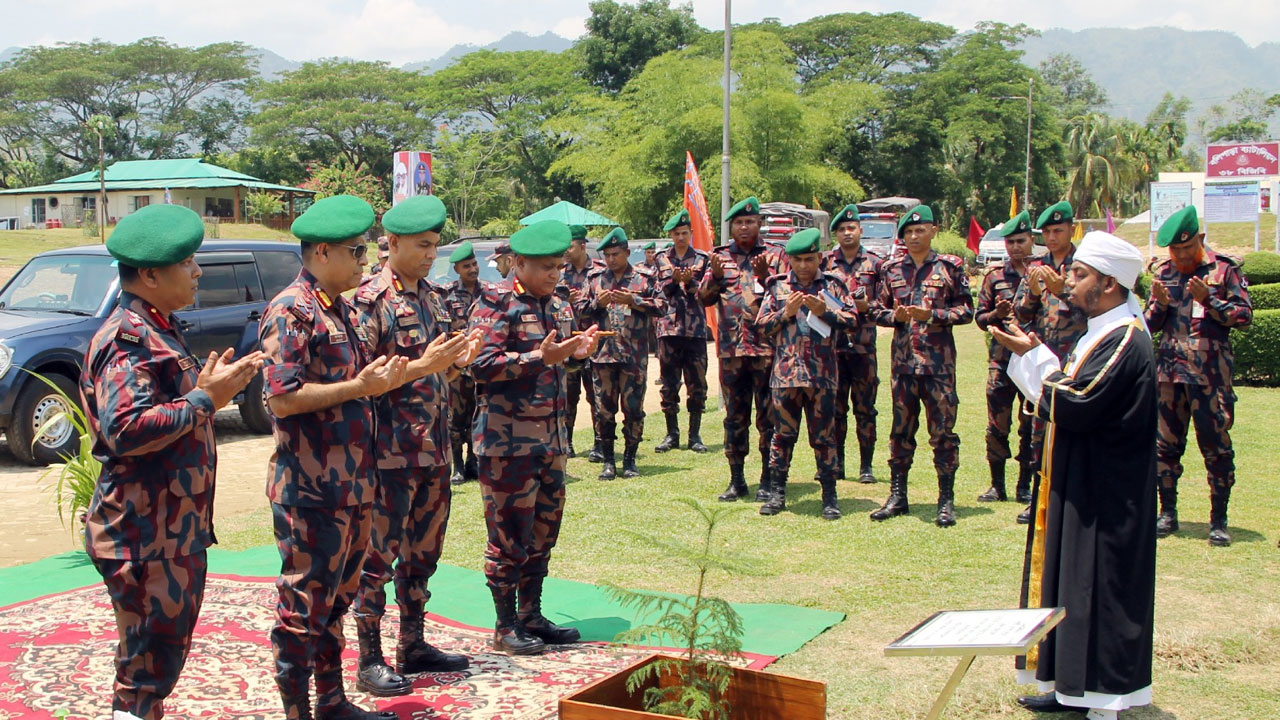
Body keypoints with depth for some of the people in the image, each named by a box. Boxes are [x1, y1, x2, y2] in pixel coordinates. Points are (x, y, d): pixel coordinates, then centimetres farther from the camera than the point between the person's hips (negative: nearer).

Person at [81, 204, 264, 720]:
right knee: (149, 659, -3)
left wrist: (211, 384, 4)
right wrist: (204, 398, -21)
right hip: (145, 532, -10)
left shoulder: (157, 329, 15)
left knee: (166, 651, 19)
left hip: (175, 524, 10)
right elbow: (123, 429, -28)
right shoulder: (128, 338, -18)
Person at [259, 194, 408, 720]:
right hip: (311, 490, -9)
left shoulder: (340, 309, 14)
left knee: (336, 598, 18)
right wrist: (359, 386, -21)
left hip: (351, 483, 9)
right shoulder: (290, 311, -14)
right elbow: (282, 398, -22)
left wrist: (381, 378, 7)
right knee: (304, 603, 1)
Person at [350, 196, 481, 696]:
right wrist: (423, 366, -23)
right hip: (391, 451, -8)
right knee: (379, 557, 1)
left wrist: (459, 360, -2)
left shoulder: (431, 298, 12)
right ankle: (370, 661, 11)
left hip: (434, 449, 8)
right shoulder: (370, 299, -11)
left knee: (423, 552, 15)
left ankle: (413, 646, 28)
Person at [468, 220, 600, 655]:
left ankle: (532, 615, 25)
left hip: (551, 436, 8)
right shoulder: (495, 303, -10)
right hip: (507, 438, -7)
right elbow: (481, 364, -19)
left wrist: (577, 352, -1)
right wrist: (540, 357, -25)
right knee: (509, 530, 0)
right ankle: (506, 626, 12)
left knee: (544, 527, 12)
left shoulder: (558, 306, 12)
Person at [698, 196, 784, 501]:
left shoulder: (774, 256, 4)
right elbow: (704, 297, 5)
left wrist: (764, 275, -19)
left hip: (766, 347, -2)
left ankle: (768, 480, 9)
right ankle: (736, 480, 17)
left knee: (768, 417, 1)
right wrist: (716, 276, -13)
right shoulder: (720, 256, 11)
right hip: (730, 348, 3)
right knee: (734, 417, 9)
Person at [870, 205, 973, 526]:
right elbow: (878, 310, 13)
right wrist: (894, 316, -8)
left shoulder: (950, 266, 2)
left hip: (939, 360, -3)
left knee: (943, 430, -1)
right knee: (901, 430, 9)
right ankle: (897, 497, 18)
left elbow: (966, 310, 0)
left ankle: (946, 500, 8)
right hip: (903, 360, 3)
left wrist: (932, 314, -14)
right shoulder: (891, 269, 10)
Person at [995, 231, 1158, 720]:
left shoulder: (1124, 341, -19)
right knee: (1074, 583, 15)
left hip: (1103, 495, -10)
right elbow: (1074, 389, 12)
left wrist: (1032, 356, -15)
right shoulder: (1105, 332, 12)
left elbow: (1076, 404, -24)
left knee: (1096, 589, -3)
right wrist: (1036, 354, -1)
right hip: (1084, 485, 10)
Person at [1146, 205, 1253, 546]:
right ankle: (1168, 513, 19)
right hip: (1169, 372, 4)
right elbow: (1151, 324, 12)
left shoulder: (1224, 269, -2)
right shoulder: (1164, 272, 9)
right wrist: (1159, 303, -9)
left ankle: (1218, 520, 9)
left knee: (1216, 446, -1)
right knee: (1166, 444, 8)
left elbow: (1244, 314, -6)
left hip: (1210, 373, -4)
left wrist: (1208, 300, -18)